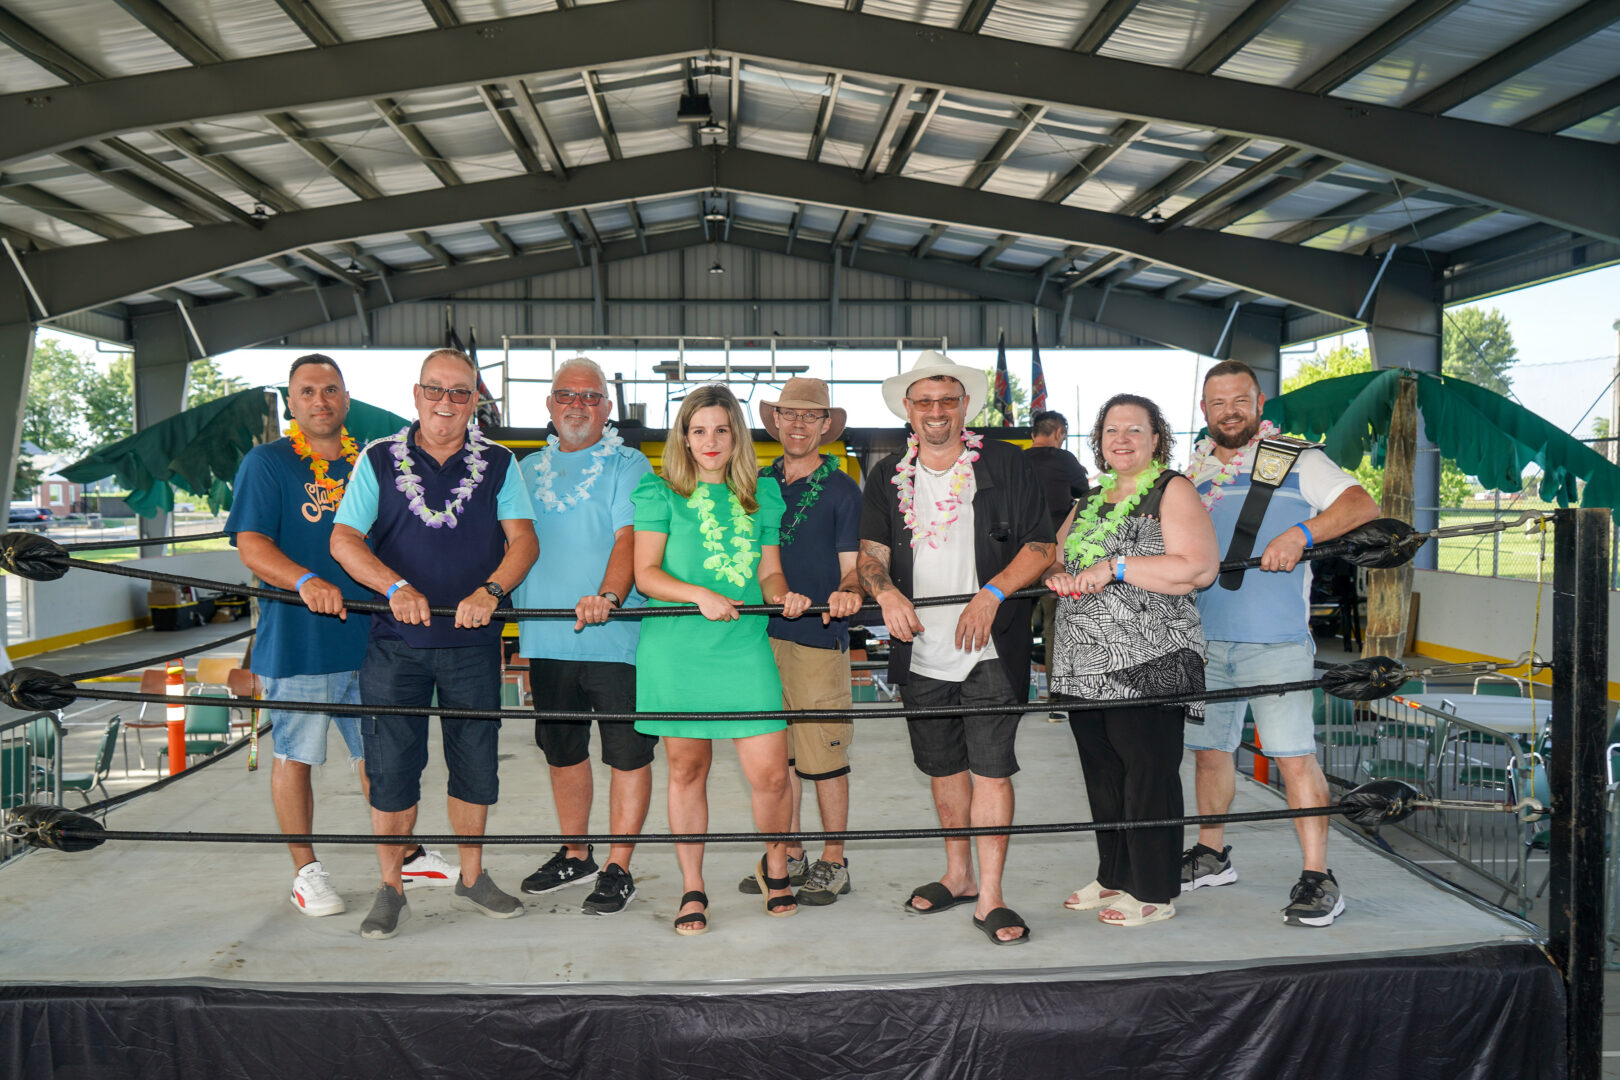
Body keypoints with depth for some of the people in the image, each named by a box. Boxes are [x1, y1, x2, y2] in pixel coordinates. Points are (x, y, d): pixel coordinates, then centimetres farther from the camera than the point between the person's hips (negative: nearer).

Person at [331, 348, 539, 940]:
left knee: (475, 759, 8)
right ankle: (390, 889, 17)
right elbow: (344, 540, -3)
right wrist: (396, 587, -19)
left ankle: (472, 878, 25)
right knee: (390, 764, 2)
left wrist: (491, 590, -19)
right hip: (396, 641, -1)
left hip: (472, 642, 1)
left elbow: (523, 539, -1)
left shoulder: (498, 464, 6)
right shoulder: (378, 460, 4)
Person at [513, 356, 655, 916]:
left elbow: (629, 538, -14)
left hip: (615, 637, -5)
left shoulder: (627, 465, -1)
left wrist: (608, 596, -31)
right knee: (562, 751, 16)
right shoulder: (527, 469, 15)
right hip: (546, 638, 5)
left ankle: (617, 869, 12)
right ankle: (575, 855, 33)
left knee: (627, 753, 0)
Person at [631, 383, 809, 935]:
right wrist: (699, 594, -17)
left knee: (770, 772, -3)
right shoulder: (660, 492, 5)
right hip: (675, 649, -1)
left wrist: (784, 595, -7)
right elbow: (645, 572, -2)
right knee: (686, 769, 8)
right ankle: (692, 889, 24)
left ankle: (775, 865, 26)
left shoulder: (763, 494, 13)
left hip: (744, 648, 1)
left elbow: (769, 572, 15)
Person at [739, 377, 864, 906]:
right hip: (762, 634, 5)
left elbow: (853, 567, -4)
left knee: (824, 757, 0)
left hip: (818, 638, -5)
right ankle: (789, 858, 24)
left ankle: (833, 865, 14)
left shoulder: (842, 490, 0)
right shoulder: (759, 484, 12)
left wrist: (848, 593, -25)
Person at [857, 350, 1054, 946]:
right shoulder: (887, 476, 8)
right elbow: (871, 552, 4)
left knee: (991, 767, -5)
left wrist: (992, 594, -17)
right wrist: (885, 591, -18)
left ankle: (990, 897, 5)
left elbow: (1041, 546, -3)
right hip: (920, 651, 4)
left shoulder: (1005, 464, -2)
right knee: (943, 766, 15)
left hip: (990, 649, -4)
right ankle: (958, 875, 32)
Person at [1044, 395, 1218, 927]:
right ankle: (1114, 878, 27)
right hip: (1084, 664, 8)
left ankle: (1154, 893, 11)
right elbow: (1054, 553, 21)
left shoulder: (1173, 490, -4)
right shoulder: (1092, 496, 18)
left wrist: (1113, 567, -18)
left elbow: (1198, 568, -17)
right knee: (1101, 774, 14)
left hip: (1148, 663, -7)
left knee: (1148, 777, -1)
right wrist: (1058, 574, -3)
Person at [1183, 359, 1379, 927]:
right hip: (1203, 635, 5)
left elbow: (1362, 506, -12)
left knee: (1294, 755, -8)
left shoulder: (1295, 460, 1)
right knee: (1209, 747, 13)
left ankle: (1317, 879, 0)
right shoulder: (1194, 470, 17)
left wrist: (1300, 533, -27)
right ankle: (1211, 855, 28)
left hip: (1273, 637, -5)